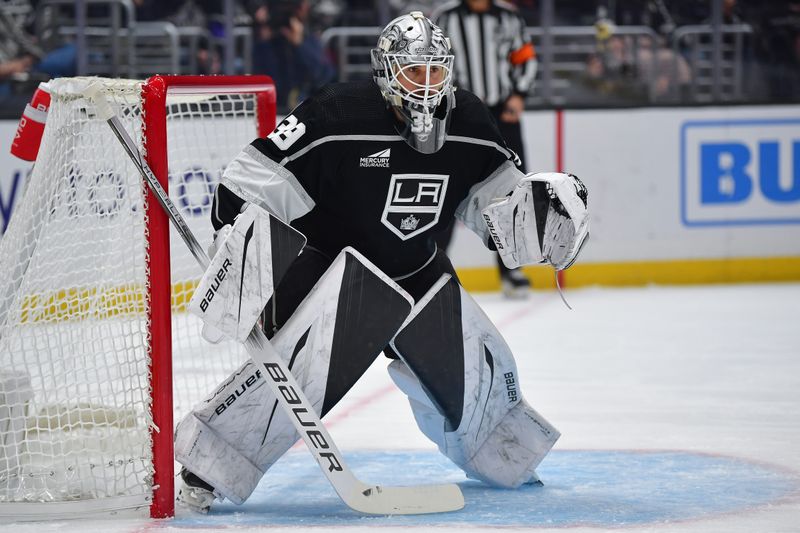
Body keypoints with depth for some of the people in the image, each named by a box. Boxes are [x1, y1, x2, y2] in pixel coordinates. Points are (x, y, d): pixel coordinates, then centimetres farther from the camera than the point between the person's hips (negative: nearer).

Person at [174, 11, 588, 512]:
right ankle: (207, 465, -20)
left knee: (477, 365, 9)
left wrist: (541, 201, -9)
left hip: (416, 272, 6)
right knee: (303, 363, -27)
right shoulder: (337, 118, -24)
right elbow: (253, 177, -21)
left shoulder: (469, 125, -6)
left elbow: (494, 192, 9)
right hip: (328, 261, -6)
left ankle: (503, 456, 40)